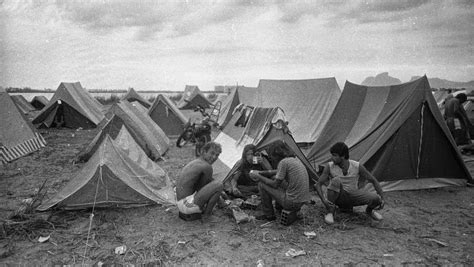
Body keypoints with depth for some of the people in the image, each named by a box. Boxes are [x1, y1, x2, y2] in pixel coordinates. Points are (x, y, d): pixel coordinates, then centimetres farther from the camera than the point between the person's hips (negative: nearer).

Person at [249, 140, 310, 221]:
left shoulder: (283, 162, -16)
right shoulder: (295, 159, 10)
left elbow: (275, 185, -10)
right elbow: (278, 172, 23)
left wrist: (258, 177, 1)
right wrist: (260, 172, 19)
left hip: (292, 203, -9)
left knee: (262, 184, -1)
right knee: (275, 178, 21)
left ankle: (269, 214, 12)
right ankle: (279, 207, 27)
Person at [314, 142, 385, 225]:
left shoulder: (357, 166, -14)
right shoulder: (329, 166, -17)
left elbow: (374, 181, -3)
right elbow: (318, 185, -17)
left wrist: (382, 198, -12)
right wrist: (324, 200, -33)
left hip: (353, 196, 2)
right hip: (339, 198, -1)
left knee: (375, 198, -26)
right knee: (336, 180, -35)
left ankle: (369, 210, 11)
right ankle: (330, 211, -17)